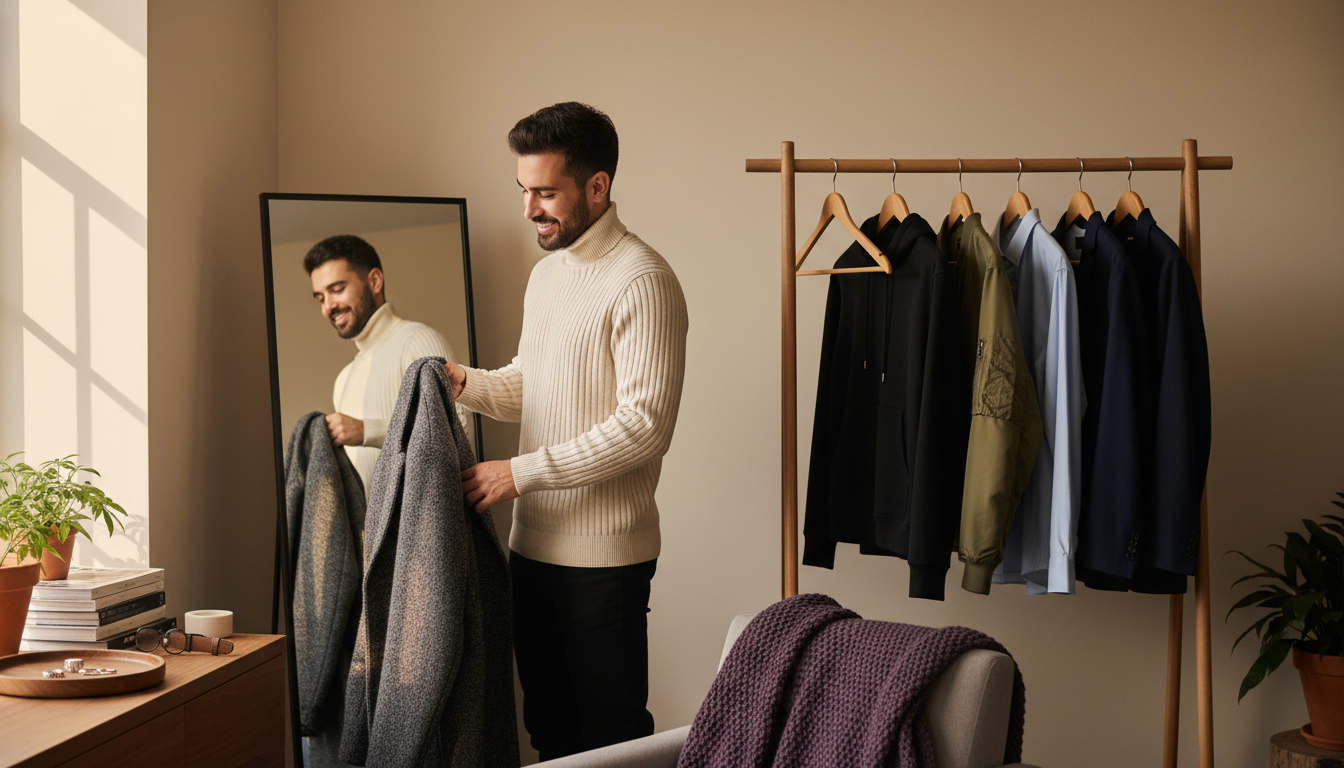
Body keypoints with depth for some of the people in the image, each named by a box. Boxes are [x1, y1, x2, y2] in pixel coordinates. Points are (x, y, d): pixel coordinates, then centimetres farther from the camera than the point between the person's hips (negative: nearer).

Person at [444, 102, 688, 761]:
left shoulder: (640, 281, -16)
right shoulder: (547, 271, 13)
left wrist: (521, 472, -21)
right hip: (534, 541, 8)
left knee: (612, 734, 2)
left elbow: (644, 424, -22)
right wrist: (464, 382, 2)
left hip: (603, 553, -8)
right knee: (549, 727, 17)